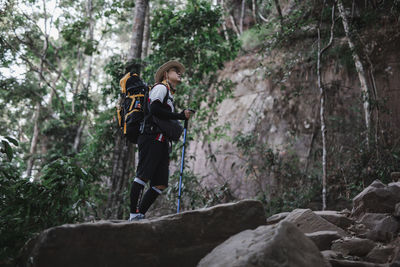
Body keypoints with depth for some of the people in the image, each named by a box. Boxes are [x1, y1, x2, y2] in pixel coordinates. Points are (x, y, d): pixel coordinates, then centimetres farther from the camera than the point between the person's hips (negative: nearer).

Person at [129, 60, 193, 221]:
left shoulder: (170, 95, 32)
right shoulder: (161, 87, 5)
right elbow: (154, 109, -13)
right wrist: (180, 116, -10)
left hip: (162, 144, 9)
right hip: (152, 139, -9)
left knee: (160, 184, 1)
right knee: (143, 176, -13)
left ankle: (140, 215, 3)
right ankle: (133, 215, -13)